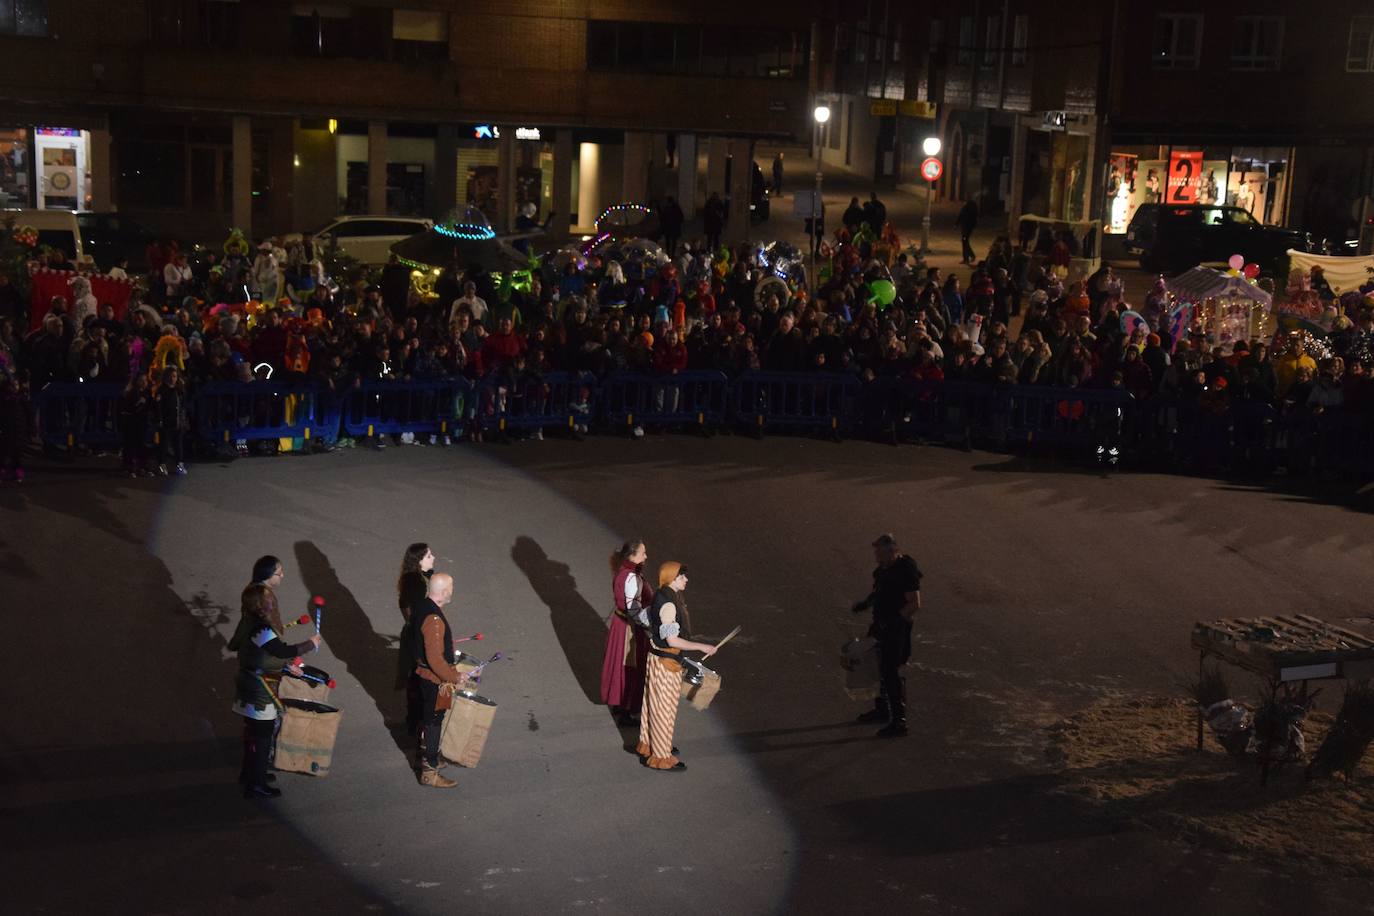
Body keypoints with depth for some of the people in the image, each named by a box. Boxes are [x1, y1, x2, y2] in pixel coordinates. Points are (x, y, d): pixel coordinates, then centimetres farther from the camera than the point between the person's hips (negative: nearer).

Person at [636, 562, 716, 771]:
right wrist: (702, 647, -23)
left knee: (653, 704, 23)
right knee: (664, 708, 3)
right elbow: (672, 640, -28)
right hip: (666, 662, -10)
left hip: (657, 657, 10)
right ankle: (661, 757, 14)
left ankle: (648, 744, 40)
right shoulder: (668, 604, -26)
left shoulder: (662, 597, 5)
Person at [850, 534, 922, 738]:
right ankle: (882, 709, 38)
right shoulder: (885, 567, 6)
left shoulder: (906, 570, -22)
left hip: (896, 629, -9)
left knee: (891, 672, -9)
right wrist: (866, 602, 6)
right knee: (882, 669, 21)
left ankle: (899, 722, -5)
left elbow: (915, 604, -23)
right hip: (882, 624, 9)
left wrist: (895, 620, -26)